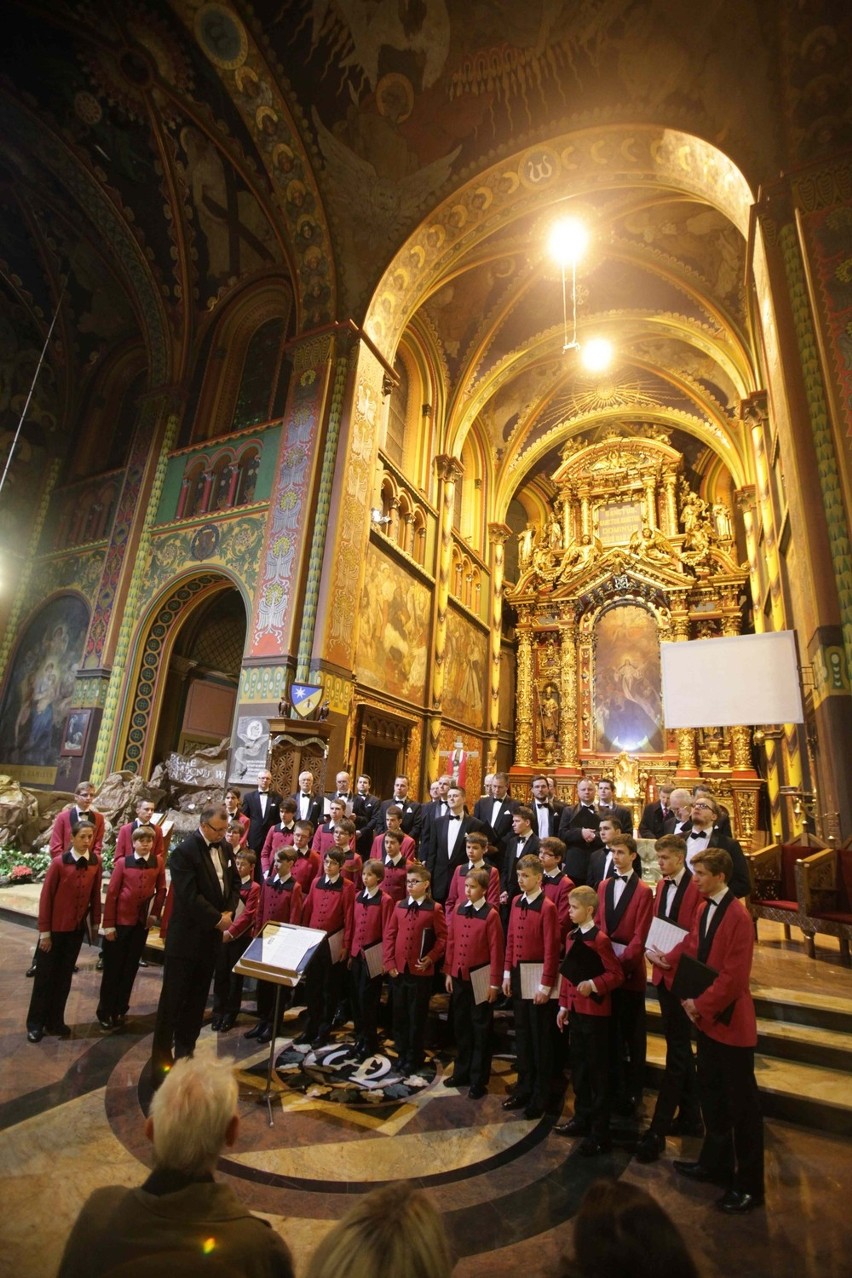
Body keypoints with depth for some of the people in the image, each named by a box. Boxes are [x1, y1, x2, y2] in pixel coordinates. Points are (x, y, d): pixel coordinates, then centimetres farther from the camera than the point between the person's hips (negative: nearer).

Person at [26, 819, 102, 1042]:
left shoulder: (96, 862, -6)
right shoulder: (59, 862, -16)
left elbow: (95, 893, 1)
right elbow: (46, 897, -11)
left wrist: (95, 921, 2)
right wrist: (44, 931, -9)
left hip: (78, 928, 3)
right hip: (55, 928, -3)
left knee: (64, 976, 14)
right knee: (45, 975, 11)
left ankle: (55, 1021, 28)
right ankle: (35, 1024, 27)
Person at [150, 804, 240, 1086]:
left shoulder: (225, 848, 3)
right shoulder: (184, 852, -20)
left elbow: (234, 881, 9)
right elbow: (190, 896, -24)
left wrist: (229, 911, -7)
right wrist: (217, 919, -18)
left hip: (211, 936, 7)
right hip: (186, 937, -6)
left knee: (197, 1000, 17)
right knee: (173, 1000, 6)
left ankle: (185, 1052, 32)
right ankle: (161, 1060, 21)